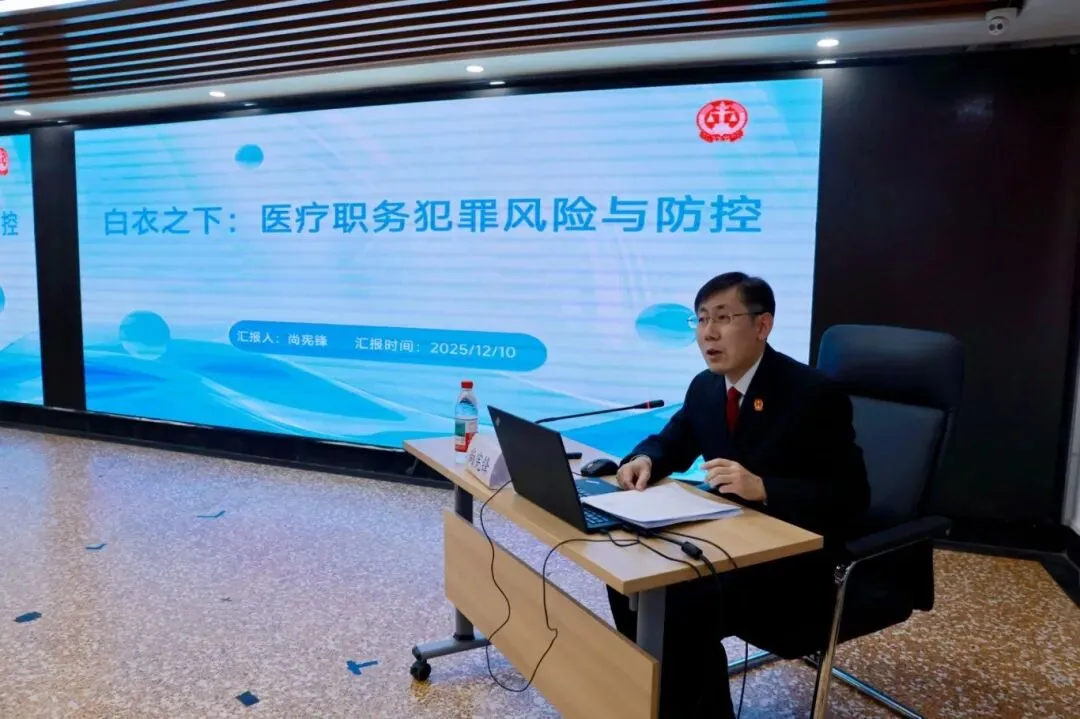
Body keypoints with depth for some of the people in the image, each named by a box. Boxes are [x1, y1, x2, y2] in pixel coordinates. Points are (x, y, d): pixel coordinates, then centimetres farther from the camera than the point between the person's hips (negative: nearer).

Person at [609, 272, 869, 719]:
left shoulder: (813, 394, -18)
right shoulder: (705, 387, 2)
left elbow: (850, 498, -19)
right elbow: (672, 443, 18)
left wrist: (763, 489, -32)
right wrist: (644, 460, -7)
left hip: (793, 564, -7)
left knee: (683, 607, -26)